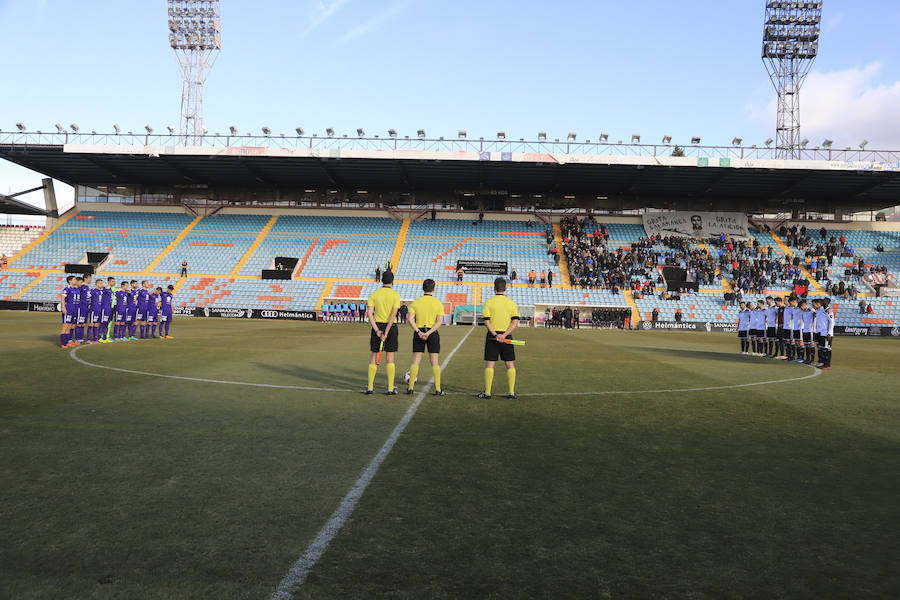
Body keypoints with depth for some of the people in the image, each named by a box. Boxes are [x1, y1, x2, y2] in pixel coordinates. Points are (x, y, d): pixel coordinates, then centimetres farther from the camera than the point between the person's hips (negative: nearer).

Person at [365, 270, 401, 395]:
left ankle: (370, 387, 8)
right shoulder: (395, 295, -4)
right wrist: (386, 332, -16)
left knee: (374, 356, 8)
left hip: (377, 326, 2)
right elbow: (393, 314, -14)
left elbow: (369, 313, -7)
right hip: (391, 327, -2)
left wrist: (377, 330, -10)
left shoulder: (373, 294, 3)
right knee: (390, 358, 4)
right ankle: (390, 388, 6)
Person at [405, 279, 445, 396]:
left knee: (415, 361, 7)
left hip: (418, 333, 1)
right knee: (435, 362, 5)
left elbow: (410, 319, -9)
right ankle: (438, 389, 6)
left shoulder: (415, 302, 2)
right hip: (433, 333, -1)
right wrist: (428, 333, -15)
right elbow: (440, 322, -10)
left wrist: (419, 332, -12)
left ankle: (410, 387, 7)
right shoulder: (438, 303, -1)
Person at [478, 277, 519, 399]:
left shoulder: (489, 302, -2)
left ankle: (487, 392, 4)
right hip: (507, 336, 2)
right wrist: (504, 335, -10)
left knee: (489, 364, 3)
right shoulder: (511, 303, 3)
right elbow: (515, 323, -4)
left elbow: (487, 322, -9)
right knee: (510, 365, 9)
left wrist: (495, 335, -12)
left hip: (492, 336, -1)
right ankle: (512, 392, 10)